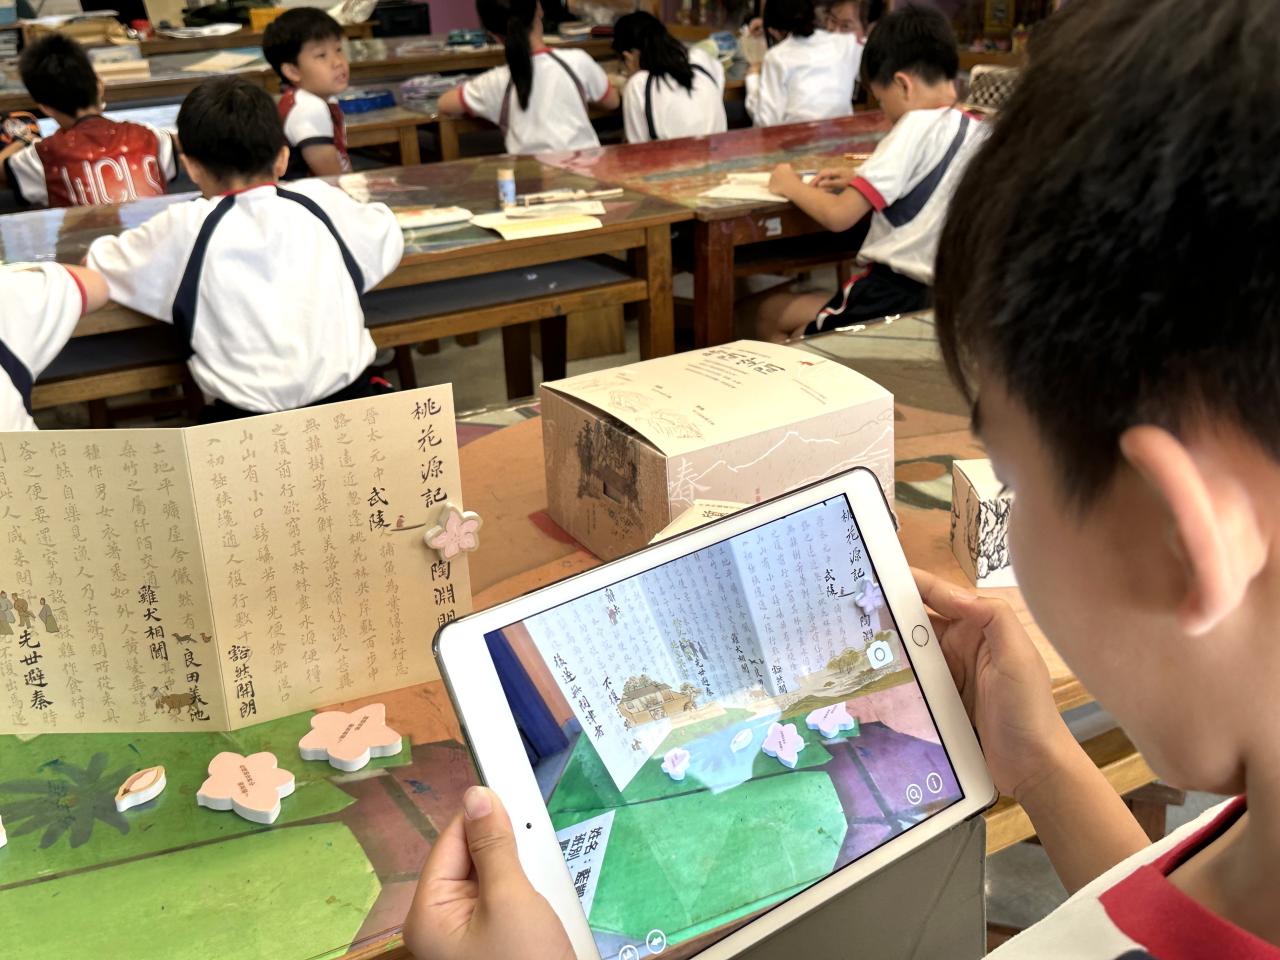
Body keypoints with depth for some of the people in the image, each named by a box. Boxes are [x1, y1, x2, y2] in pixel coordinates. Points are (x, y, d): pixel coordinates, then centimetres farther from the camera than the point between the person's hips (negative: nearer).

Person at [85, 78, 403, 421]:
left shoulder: (185, 229, -3)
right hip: (349, 403, 2)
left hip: (242, 421, -2)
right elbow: (388, 239, 20)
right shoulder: (322, 204, 2)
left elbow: (98, 268, 10)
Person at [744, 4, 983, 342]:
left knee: (756, 311, 3)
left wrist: (792, 186, 1)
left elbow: (839, 215, -18)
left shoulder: (919, 126, -15)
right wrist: (862, 179, 18)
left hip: (898, 296, -9)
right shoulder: (979, 131, 9)